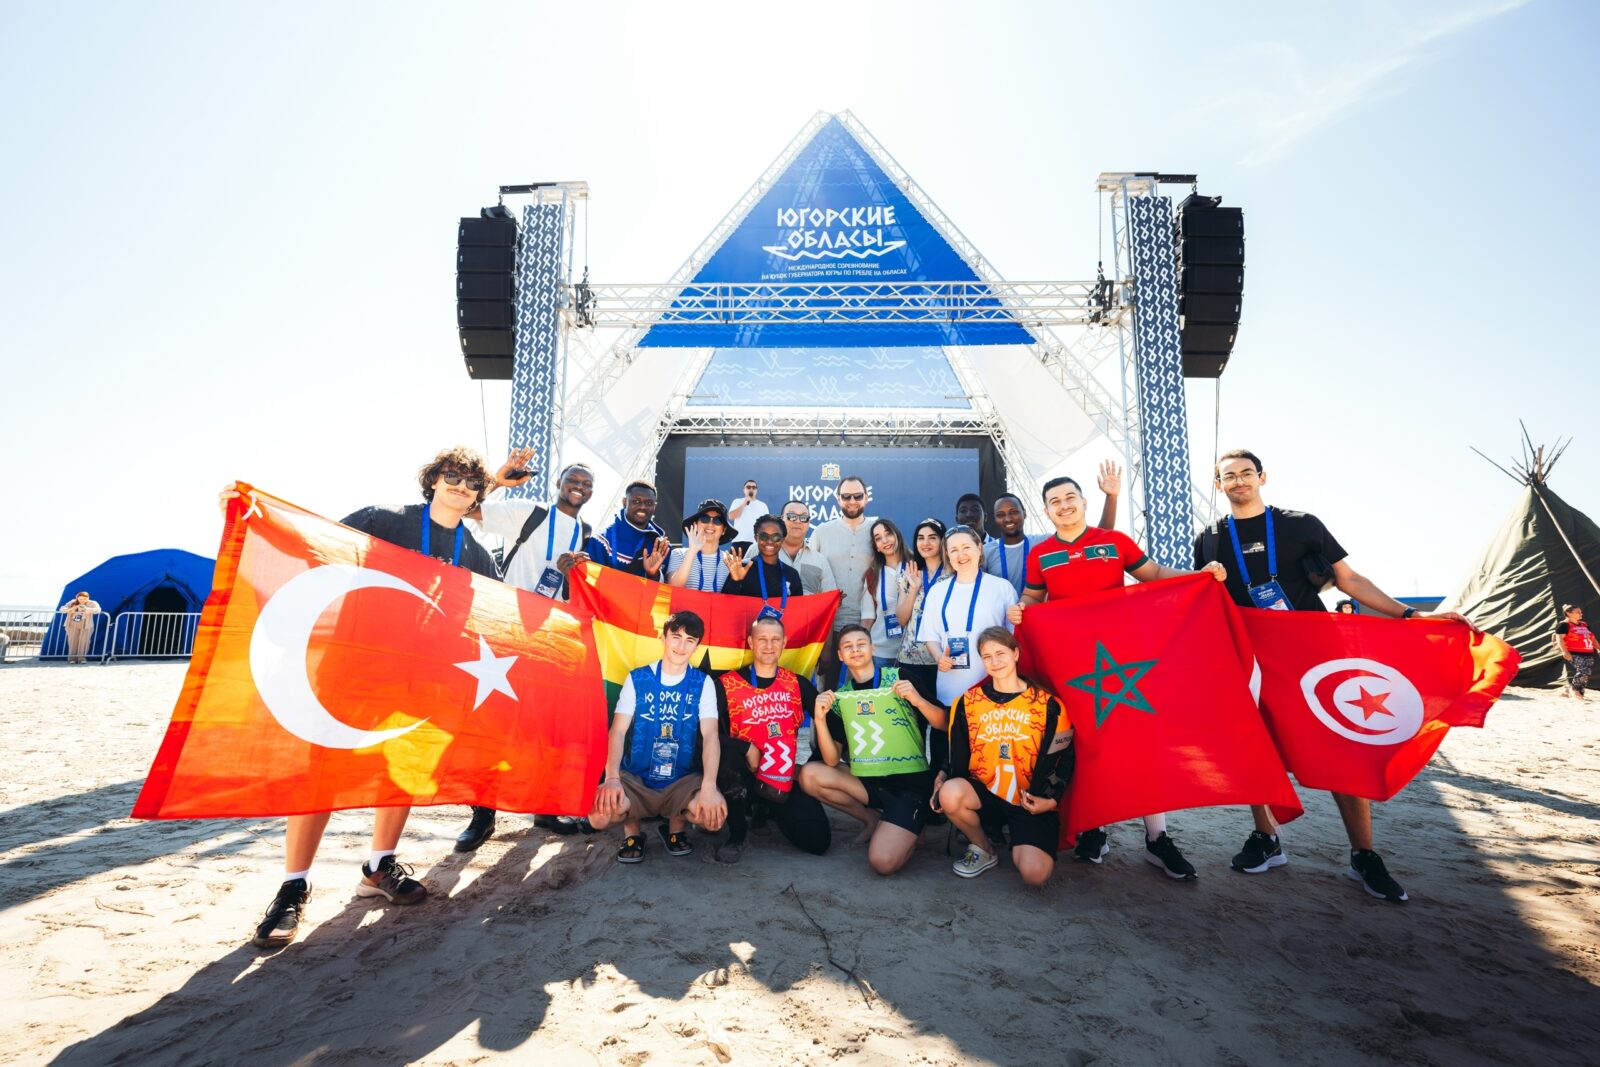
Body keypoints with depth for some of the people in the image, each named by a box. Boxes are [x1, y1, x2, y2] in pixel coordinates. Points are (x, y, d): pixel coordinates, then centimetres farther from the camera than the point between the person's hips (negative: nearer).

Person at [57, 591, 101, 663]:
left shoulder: (92, 604, 1)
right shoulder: (72, 603, 9)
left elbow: (97, 610, -19)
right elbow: (61, 609, 2)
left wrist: (85, 609, -34)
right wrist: (70, 609, -19)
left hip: (86, 626, -2)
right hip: (73, 626, 2)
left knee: (84, 643, -6)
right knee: (73, 642, -1)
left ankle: (81, 658, 1)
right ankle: (72, 659, 6)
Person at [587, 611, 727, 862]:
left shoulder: (703, 684, 0)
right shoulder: (637, 678, 0)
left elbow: (710, 735, -10)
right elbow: (618, 731, -6)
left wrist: (709, 787, -27)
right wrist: (612, 778, -24)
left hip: (682, 780, 1)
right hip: (635, 778, 0)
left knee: (715, 814, -29)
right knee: (599, 815, -31)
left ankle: (676, 825, 7)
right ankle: (632, 829, 7)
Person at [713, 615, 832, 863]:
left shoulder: (798, 684, 5)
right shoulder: (727, 684, -4)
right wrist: (746, 749, -21)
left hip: (785, 781, 3)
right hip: (744, 778, -3)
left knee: (818, 841, -14)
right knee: (725, 747, -35)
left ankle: (767, 809, 19)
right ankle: (738, 833, -12)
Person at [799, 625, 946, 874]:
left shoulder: (900, 677, -4)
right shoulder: (839, 697, 6)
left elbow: (944, 724, -5)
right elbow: (832, 761, 1)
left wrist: (917, 700, -23)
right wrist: (820, 719, -14)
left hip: (910, 781, -5)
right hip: (868, 781, 5)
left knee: (883, 862, -25)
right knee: (809, 775, -18)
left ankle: (909, 830, 10)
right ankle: (873, 820, 3)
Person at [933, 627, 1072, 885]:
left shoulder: (1047, 702, -2)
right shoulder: (969, 701, 4)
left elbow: (1063, 756, 2)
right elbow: (958, 756, 8)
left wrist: (1051, 799, -8)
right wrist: (944, 778, -9)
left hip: (1031, 803, -2)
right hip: (984, 793, 2)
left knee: (1035, 874, -23)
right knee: (950, 794, -31)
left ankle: (1016, 838, 15)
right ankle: (982, 849, 1)